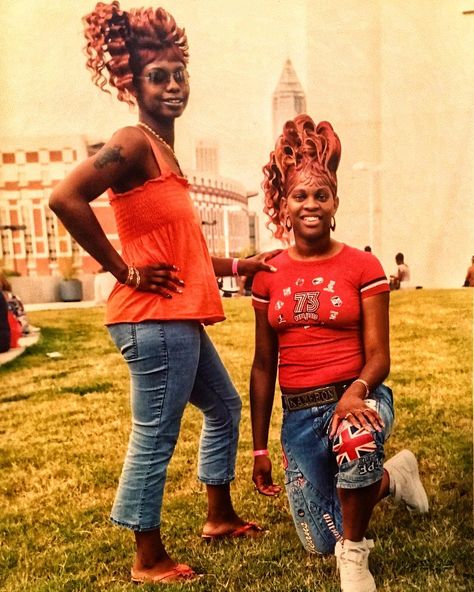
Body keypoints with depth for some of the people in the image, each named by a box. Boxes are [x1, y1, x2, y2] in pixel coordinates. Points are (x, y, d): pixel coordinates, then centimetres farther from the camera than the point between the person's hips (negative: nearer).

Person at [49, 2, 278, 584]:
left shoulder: (163, 152, 17)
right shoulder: (134, 143, -11)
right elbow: (65, 198, -26)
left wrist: (241, 264, 20)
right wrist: (124, 271, -19)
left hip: (180, 320, 10)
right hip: (154, 319, -10)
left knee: (224, 406, 23)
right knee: (155, 437, 1)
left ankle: (220, 516, 38)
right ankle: (149, 560, 20)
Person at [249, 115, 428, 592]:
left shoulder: (362, 266, -7)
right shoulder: (268, 276, 0)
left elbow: (379, 355, -10)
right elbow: (263, 366, 4)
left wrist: (356, 391, -33)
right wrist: (259, 448, 6)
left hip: (356, 399, -3)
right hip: (298, 414, 4)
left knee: (356, 438, -42)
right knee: (321, 543, 13)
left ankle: (355, 552, -12)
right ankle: (389, 476, 40)